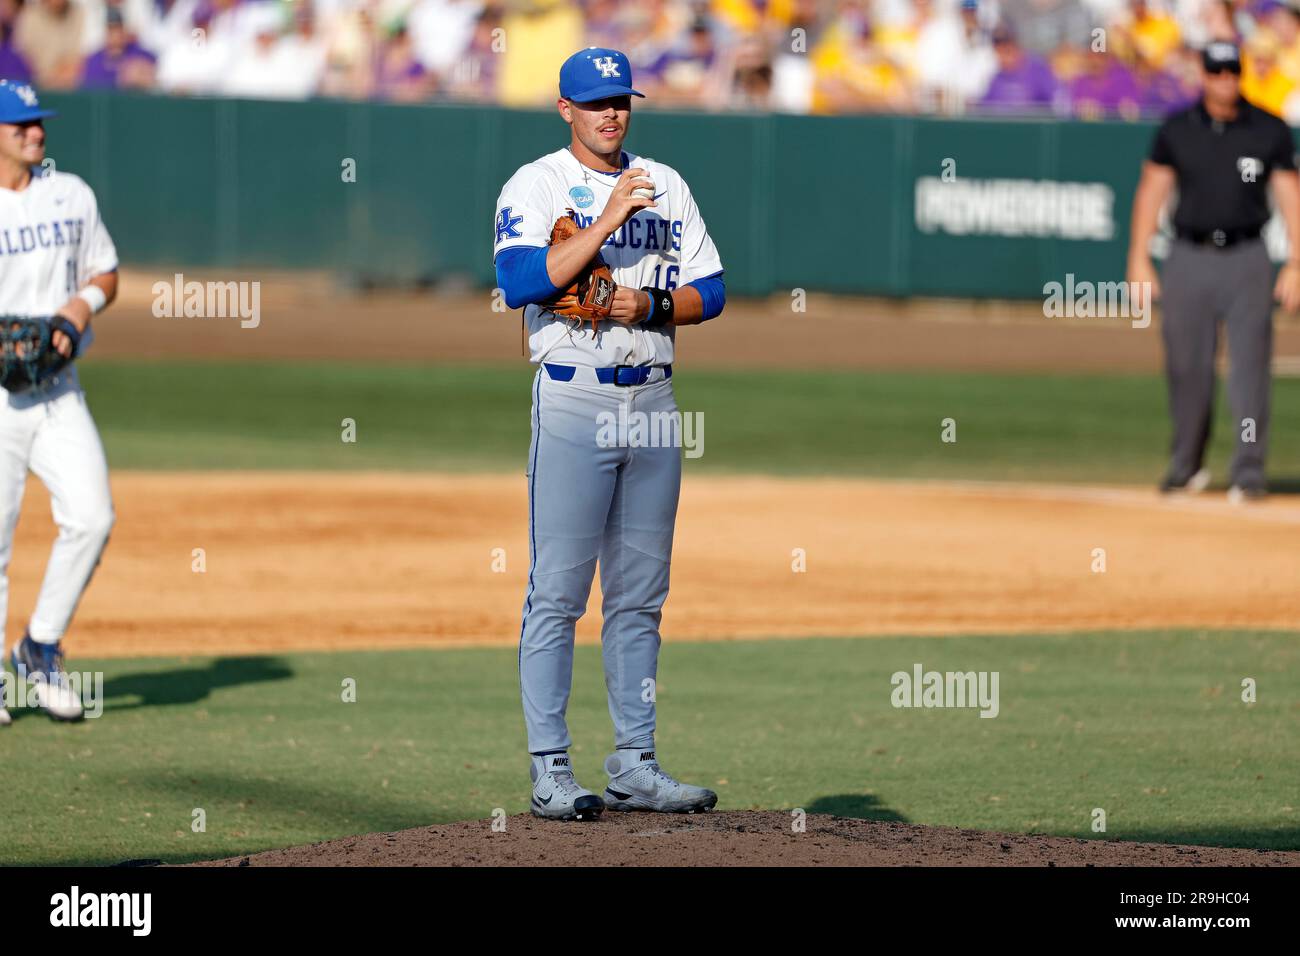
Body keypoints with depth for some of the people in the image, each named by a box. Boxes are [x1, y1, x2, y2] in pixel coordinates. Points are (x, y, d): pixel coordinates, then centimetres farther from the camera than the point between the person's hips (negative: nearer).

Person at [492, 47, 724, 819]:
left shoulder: (665, 185, 13)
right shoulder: (534, 186, -2)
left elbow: (710, 292, 11)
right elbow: (520, 283, -18)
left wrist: (649, 305, -8)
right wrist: (609, 219, -21)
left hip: (653, 400, 5)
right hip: (573, 400, -5)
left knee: (641, 594, 8)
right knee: (558, 589, -6)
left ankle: (636, 766, 12)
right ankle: (551, 771, -5)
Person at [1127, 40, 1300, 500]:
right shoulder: (1177, 130, 5)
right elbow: (1151, 191, 8)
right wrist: (1138, 258, 1)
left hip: (1247, 260, -1)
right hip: (1189, 258, 1)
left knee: (1249, 367, -8)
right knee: (1186, 366, 4)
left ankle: (1249, 471, -7)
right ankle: (1186, 465, 18)